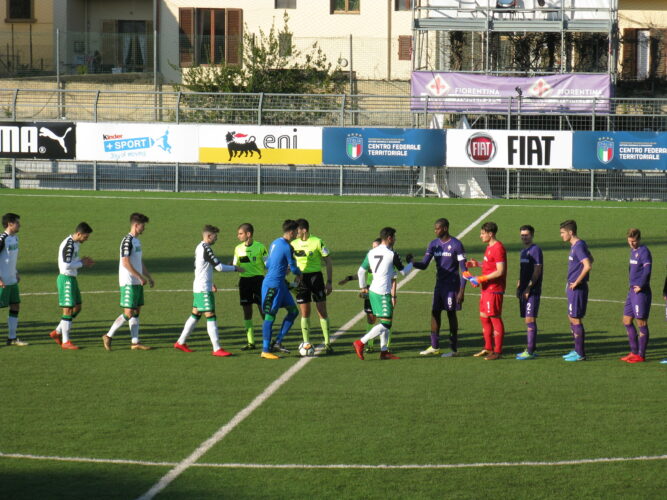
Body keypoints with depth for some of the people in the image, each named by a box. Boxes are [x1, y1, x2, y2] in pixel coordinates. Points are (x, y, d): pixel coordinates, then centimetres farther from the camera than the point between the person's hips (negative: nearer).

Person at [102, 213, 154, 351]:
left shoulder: (136, 241, 15)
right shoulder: (127, 241, -15)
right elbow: (126, 263, -22)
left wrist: (149, 277, 19)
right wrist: (140, 277, -20)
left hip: (137, 283, 10)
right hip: (129, 283, -10)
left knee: (136, 312, 8)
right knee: (128, 313, -9)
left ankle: (135, 342, 11)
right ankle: (108, 336, 2)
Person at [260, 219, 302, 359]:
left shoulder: (275, 243, 11)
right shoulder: (287, 247, -16)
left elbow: (268, 264, 20)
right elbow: (293, 267, -9)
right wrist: (299, 274, 12)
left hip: (280, 284, 10)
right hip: (273, 285, -10)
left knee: (293, 311, 12)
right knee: (270, 316, -4)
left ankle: (277, 342, 13)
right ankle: (265, 351, 0)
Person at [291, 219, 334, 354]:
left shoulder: (317, 242, -7)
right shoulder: (294, 244, 5)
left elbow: (328, 262, -2)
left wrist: (329, 282, -7)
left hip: (316, 277, -3)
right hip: (301, 279, 3)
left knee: (322, 311, -3)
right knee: (305, 313, 3)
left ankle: (327, 343, 3)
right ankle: (306, 343, 9)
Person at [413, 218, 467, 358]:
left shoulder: (456, 245, -12)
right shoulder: (434, 245, 7)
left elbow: (464, 269, -11)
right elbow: (424, 265, 6)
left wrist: (462, 290, -16)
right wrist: (412, 263, -16)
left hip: (452, 285, -6)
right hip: (439, 283, 6)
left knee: (451, 314, -2)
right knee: (435, 312, 4)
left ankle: (454, 349, 5)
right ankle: (434, 347, 11)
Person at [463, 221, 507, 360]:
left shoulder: (498, 248, -17)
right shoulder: (489, 247, 14)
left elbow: (500, 271, -22)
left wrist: (481, 279, -21)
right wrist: (477, 264, 14)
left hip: (494, 289, -10)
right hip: (486, 289, 10)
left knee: (495, 318, -5)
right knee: (484, 317, 14)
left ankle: (498, 351, -1)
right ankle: (488, 348, 23)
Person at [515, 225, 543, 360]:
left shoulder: (535, 250, -9)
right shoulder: (523, 251, 18)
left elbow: (537, 271, -16)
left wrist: (528, 287, -19)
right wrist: (518, 287, 16)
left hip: (532, 291, -9)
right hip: (524, 291, 9)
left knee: (530, 320, -10)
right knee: (527, 320, 10)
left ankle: (530, 352, -11)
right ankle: (530, 349, 15)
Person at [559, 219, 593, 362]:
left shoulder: (579, 246, -18)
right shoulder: (575, 245, 12)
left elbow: (588, 265, -31)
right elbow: (590, 259, 29)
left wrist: (577, 282, -22)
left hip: (577, 289, -10)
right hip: (573, 288, 10)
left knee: (575, 319, -5)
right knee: (571, 318, 17)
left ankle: (580, 354, 0)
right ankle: (577, 350, 24)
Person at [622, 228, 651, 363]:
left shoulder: (644, 252, -14)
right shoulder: (633, 251, 14)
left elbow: (647, 270, -25)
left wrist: (641, 286, -18)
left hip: (641, 292, -10)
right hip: (632, 291, 10)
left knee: (641, 323, -3)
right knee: (627, 320, 12)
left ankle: (641, 355, 2)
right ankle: (634, 352, 20)